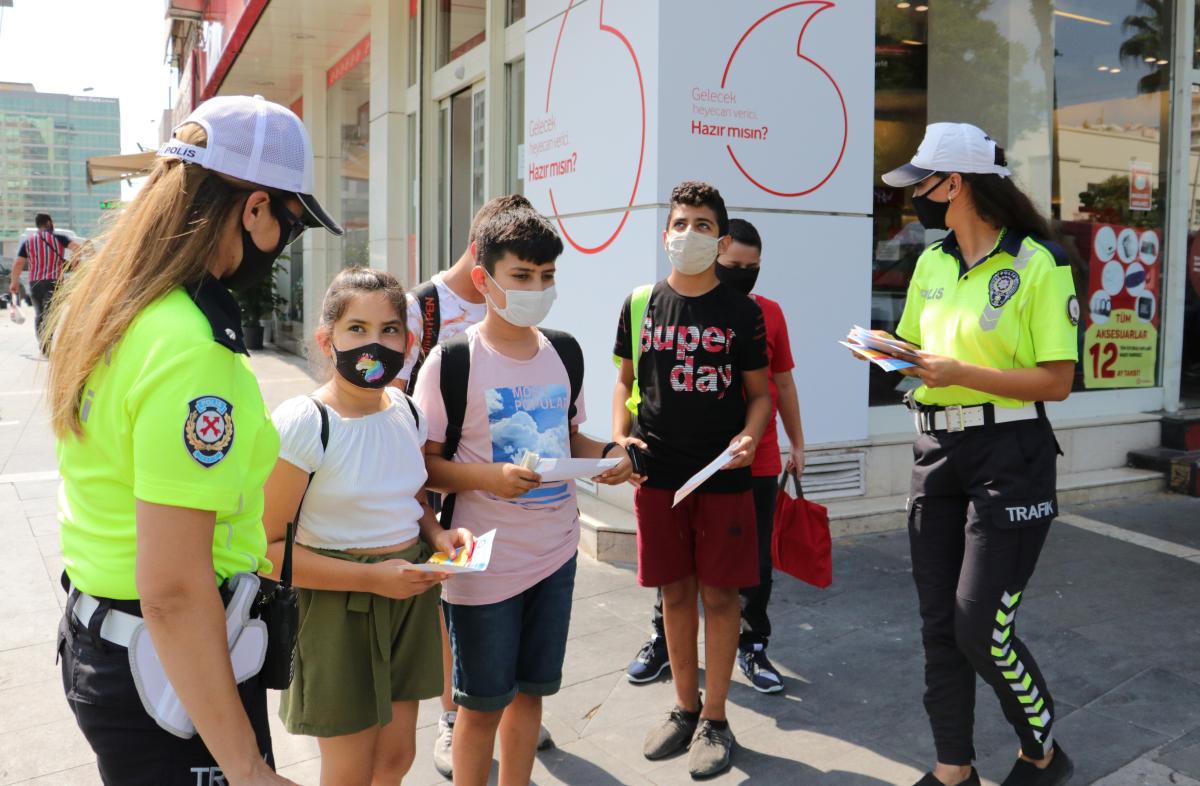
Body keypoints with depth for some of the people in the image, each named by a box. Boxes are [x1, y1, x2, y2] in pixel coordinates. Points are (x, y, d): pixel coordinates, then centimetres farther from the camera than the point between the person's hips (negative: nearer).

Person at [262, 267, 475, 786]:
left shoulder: (407, 412, 1)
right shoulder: (303, 423, -19)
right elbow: (266, 547, -19)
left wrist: (438, 536, -5)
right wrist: (371, 577, -23)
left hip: (410, 596, 6)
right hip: (338, 607, -6)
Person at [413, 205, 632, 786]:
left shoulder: (565, 352, 4)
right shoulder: (453, 362, -13)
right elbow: (424, 462, -10)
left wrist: (606, 454, -5)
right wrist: (488, 478, -27)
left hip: (556, 552, 5)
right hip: (483, 562, -5)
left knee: (530, 689, 18)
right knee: (482, 702, 9)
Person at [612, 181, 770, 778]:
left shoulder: (741, 312, 0)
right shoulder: (641, 306, 5)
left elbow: (759, 392, 4)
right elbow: (625, 380, 13)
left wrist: (747, 438, -15)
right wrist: (620, 437, -3)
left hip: (723, 474, -2)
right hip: (658, 472, 2)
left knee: (718, 595, 4)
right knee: (675, 593, 12)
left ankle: (714, 721, 21)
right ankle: (684, 708, 29)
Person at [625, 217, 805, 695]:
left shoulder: (769, 313, 4)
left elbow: (783, 382, 12)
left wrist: (796, 442, 14)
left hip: (758, 462, 2)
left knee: (756, 562, 10)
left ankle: (753, 648, 27)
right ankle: (665, 641, 30)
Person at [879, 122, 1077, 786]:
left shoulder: (1038, 264, -10)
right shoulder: (932, 262, 10)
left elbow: (1057, 382, -13)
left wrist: (959, 373, -21)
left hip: (1010, 456, -6)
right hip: (937, 451, 6)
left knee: (980, 631, -6)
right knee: (938, 627, 9)